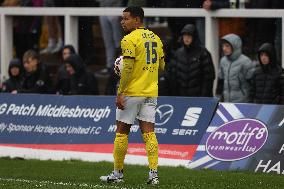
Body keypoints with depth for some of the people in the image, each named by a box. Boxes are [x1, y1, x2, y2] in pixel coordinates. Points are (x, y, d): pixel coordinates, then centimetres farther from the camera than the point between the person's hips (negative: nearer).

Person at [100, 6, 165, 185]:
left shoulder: (130, 39, -12)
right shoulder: (155, 38, 12)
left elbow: (127, 69, -17)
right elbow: (162, 65, 18)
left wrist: (120, 93, -14)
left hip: (132, 92, -6)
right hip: (151, 93, 6)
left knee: (122, 132, 5)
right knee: (148, 132, 3)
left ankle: (118, 173, 11)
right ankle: (154, 173, -7)